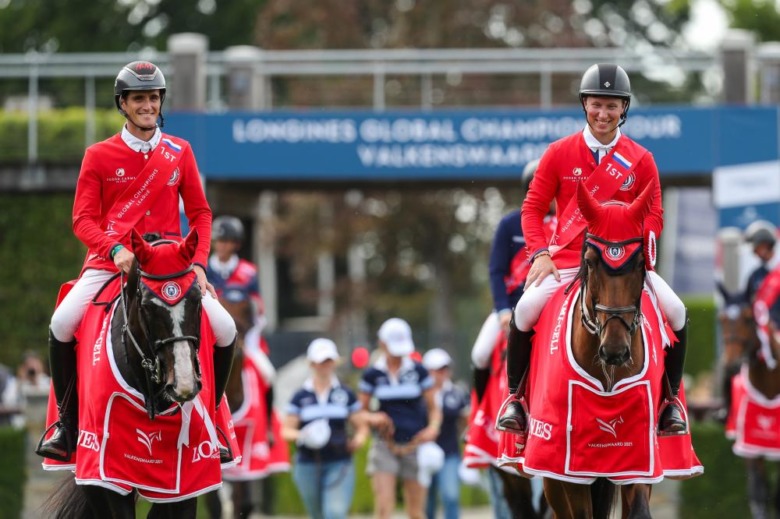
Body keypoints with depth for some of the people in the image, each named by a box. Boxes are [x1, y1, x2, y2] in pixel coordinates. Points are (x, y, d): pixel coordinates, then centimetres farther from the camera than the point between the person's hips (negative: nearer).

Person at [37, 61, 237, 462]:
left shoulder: (179, 153, 7)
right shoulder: (99, 156, 1)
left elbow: (199, 213, 9)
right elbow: (83, 219, -3)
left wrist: (198, 264, -5)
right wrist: (116, 249, -21)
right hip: (109, 263, -2)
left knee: (224, 328, -15)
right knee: (63, 323, -25)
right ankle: (67, 421, -6)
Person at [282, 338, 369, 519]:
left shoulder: (345, 395, 6)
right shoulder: (300, 397, 5)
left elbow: (362, 427, 10)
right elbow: (286, 430, 3)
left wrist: (358, 440, -13)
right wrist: (301, 435, -19)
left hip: (340, 465, -1)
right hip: (308, 466, 1)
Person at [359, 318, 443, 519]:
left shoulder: (418, 372, 2)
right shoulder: (372, 375, 3)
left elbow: (434, 408, 7)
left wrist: (433, 428, -13)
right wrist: (372, 418, -14)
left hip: (415, 446, 0)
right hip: (385, 445, 0)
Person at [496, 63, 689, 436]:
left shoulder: (640, 160, 4)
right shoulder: (559, 153, 2)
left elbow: (654, 217, 5)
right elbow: (533, 208, 3)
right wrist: (540, 253, -12)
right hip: (567, 260, -1)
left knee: (676, 312, -17)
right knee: (525, 310, -25)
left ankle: (671, 399, 4)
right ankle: (514, 395, -2)